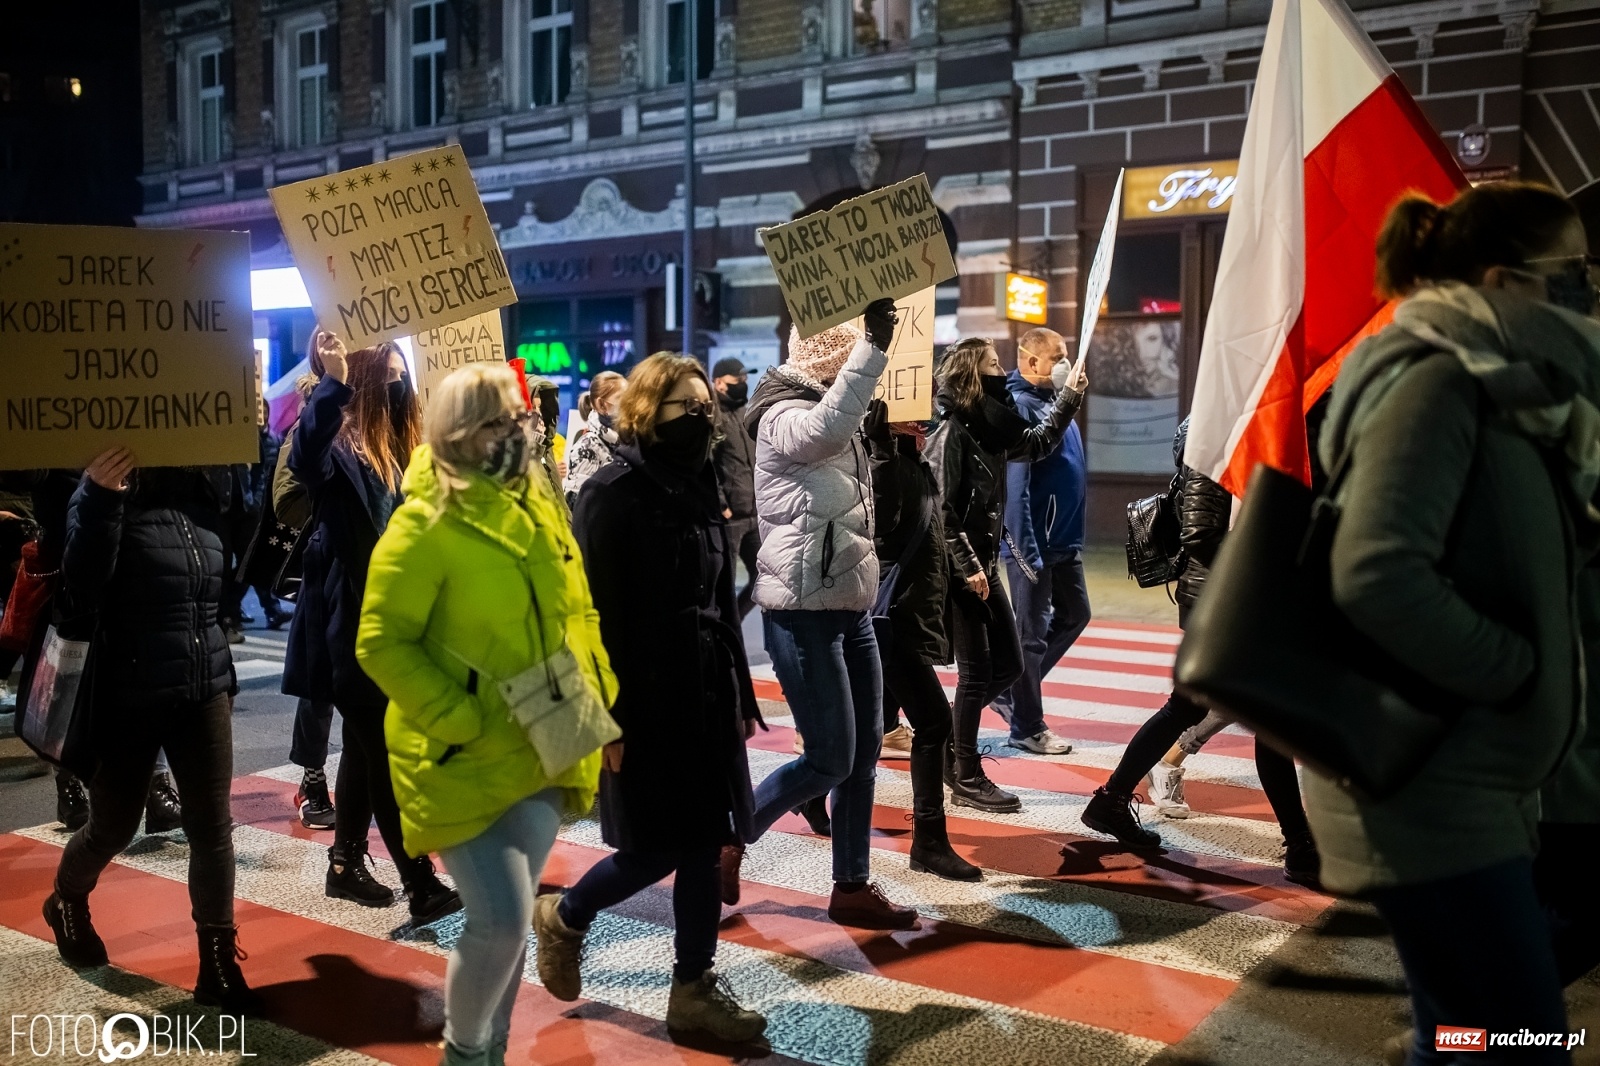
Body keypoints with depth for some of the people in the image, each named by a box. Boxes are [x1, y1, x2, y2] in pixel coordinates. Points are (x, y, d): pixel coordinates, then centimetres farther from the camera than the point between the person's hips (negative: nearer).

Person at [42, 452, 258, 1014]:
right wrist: (100, 500, -35)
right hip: (129, 696, -3)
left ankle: (218, 964, 14)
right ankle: (67, 903, 47)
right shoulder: (106, 493, -12)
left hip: (205, 689, 3)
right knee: (114, 825, 15)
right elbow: (80, 588, -23)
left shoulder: (206, 491, 2)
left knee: (213, 827, 1)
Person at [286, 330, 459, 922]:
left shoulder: (397, 450, 11)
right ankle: (422, 886, -6)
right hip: (350, 624, -9)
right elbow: (303, 462, -38)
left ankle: (346, 862, 30)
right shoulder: (339, 444, -13)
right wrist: (332, 385, -47)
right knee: (386, 754, -8)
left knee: (367, 746, 17)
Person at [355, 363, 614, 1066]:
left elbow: (575, 610, 16)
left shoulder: (540, 506, 6)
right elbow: (380, 644, -16)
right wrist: (461, 722, -21)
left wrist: (598, 697, 7)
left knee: (509, 916, 15)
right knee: (502, 921, -10)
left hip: (541, 753, 6)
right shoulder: (427, 522, -15)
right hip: (464, 762, -6)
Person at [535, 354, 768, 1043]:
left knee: (706, 843, 8)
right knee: (655, 850, 0)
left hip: (706, 694, 7)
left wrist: (741, 695, 13)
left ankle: (694, 990, 19)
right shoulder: (611, 495, -12)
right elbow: (597, 617, -15)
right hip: (645, 697, -7)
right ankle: (563, 917, 28)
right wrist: (605, 718, -18)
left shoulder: (701, 489, 10)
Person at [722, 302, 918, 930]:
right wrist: (874, 343, -44)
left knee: (864, 755, 9)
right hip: (802, 613, -9)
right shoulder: (784, 418, -13)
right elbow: (829, 426, -38)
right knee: (830, 759, -7)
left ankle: (852, 889, 19)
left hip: (850, 608, 9)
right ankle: (729, 838, 13)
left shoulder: (838, 423, 17)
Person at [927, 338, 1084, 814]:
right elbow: (941, 509, -19)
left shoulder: (991, 429, 9)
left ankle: (948, 737, 26)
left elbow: (1038, 443, 29)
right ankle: (967, 779, 7)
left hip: (984, 563, 9)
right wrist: (967, 567, -21)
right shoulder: (951, 432, -15)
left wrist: (1068, 398, 25)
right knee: (976, 671, -3)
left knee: (1008, 664, 10)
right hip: (958, 569, -9)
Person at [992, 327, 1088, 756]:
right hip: (1035, 542, -10)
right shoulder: (1020, 406, -17)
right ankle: (1027, 727, 12)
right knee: (1032, 631, 0)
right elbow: (1016, 484, -23)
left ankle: (1010, 689, 29)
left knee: (1074, 615, 18)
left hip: (1064, 540, 10)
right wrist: (1026, 550, -26)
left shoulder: (1053, 401, 13)